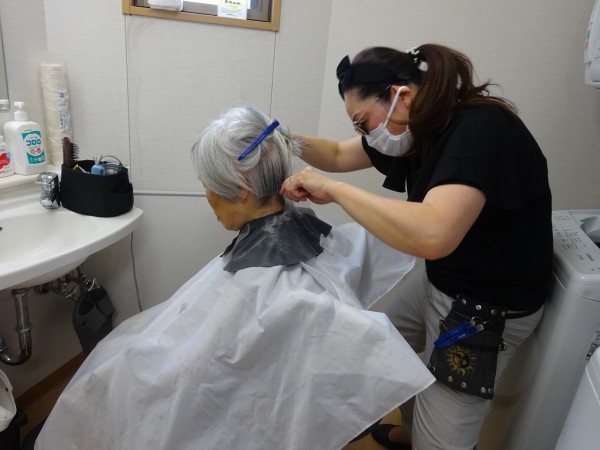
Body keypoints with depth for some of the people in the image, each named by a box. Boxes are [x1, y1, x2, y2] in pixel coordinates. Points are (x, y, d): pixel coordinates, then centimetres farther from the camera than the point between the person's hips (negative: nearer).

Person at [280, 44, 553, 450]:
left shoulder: (481, 131, -29)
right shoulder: (422, 126, -3)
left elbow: (433, 235, -46)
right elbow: (340, 155, 7)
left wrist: (333, 189, -36)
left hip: (490, 306, -9)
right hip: (438, 280, 9)